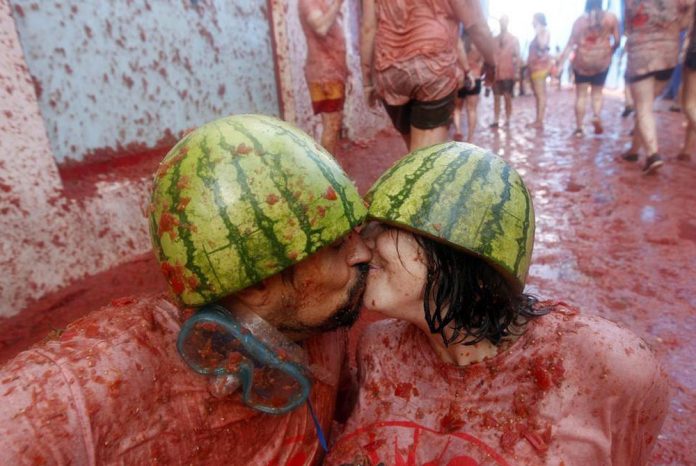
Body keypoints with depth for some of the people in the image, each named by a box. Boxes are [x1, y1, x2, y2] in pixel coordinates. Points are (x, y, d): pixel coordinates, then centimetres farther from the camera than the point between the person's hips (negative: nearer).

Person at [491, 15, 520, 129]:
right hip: (496, 73, 2)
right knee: (496, 98, 1)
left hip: (508, 73, -2)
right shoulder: (494, 39, 11)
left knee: (507, 97, -1)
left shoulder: (514, 39, 8)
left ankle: (507, 121, 5)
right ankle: (495, 121, 4)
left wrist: (516, 72, -5)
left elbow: (517, 56, 5)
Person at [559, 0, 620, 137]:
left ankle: (579, 128, 1)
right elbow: (617, 41, 3)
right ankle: (596, 116, -12)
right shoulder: (611, 17, 0)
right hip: (602, 60, 1)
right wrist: (610, 53, 22)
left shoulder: (580, 20, 0)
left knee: (581, 95, 6)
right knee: (597, 93, 15)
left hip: (582, 61, -1)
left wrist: (561, 64, -1)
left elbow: (570, 44, -4)